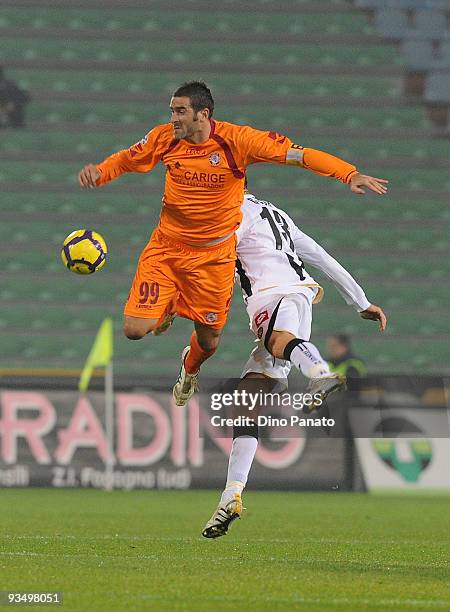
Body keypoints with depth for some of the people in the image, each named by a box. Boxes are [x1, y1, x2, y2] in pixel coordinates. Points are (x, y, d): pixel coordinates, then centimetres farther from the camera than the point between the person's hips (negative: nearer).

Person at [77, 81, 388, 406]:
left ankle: (190, 369, 49)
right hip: (166, 245, 1)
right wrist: (99, 173, -14)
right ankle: (168, 308, 26)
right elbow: (125, 160, 9)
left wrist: (350, 174, -31)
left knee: (209, 340, 9)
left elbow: (297, 153, -20)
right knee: (135, 329, -12)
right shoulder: (164, 138, -9)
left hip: (213, 254, -1)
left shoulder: (237, 140, -18)